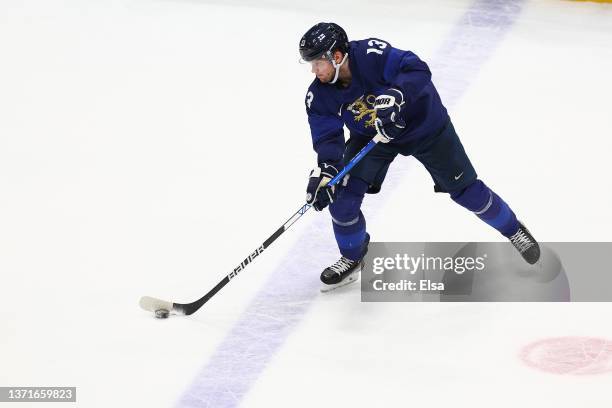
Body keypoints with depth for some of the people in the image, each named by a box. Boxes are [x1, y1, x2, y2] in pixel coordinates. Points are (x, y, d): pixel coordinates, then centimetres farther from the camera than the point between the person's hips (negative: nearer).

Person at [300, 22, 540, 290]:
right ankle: (352, 258, 14)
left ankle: (513, 230, 28)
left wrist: (394, 96, -56)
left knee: (466, 190, 2)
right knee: (342, 195, -11)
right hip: (370, 135, 4)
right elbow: (327, 137, -19)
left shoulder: (372, 54, -34)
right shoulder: (319, 96, -18)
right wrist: (324, 170, -37)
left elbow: (418, 71, -40)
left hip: (424, 124, -4)